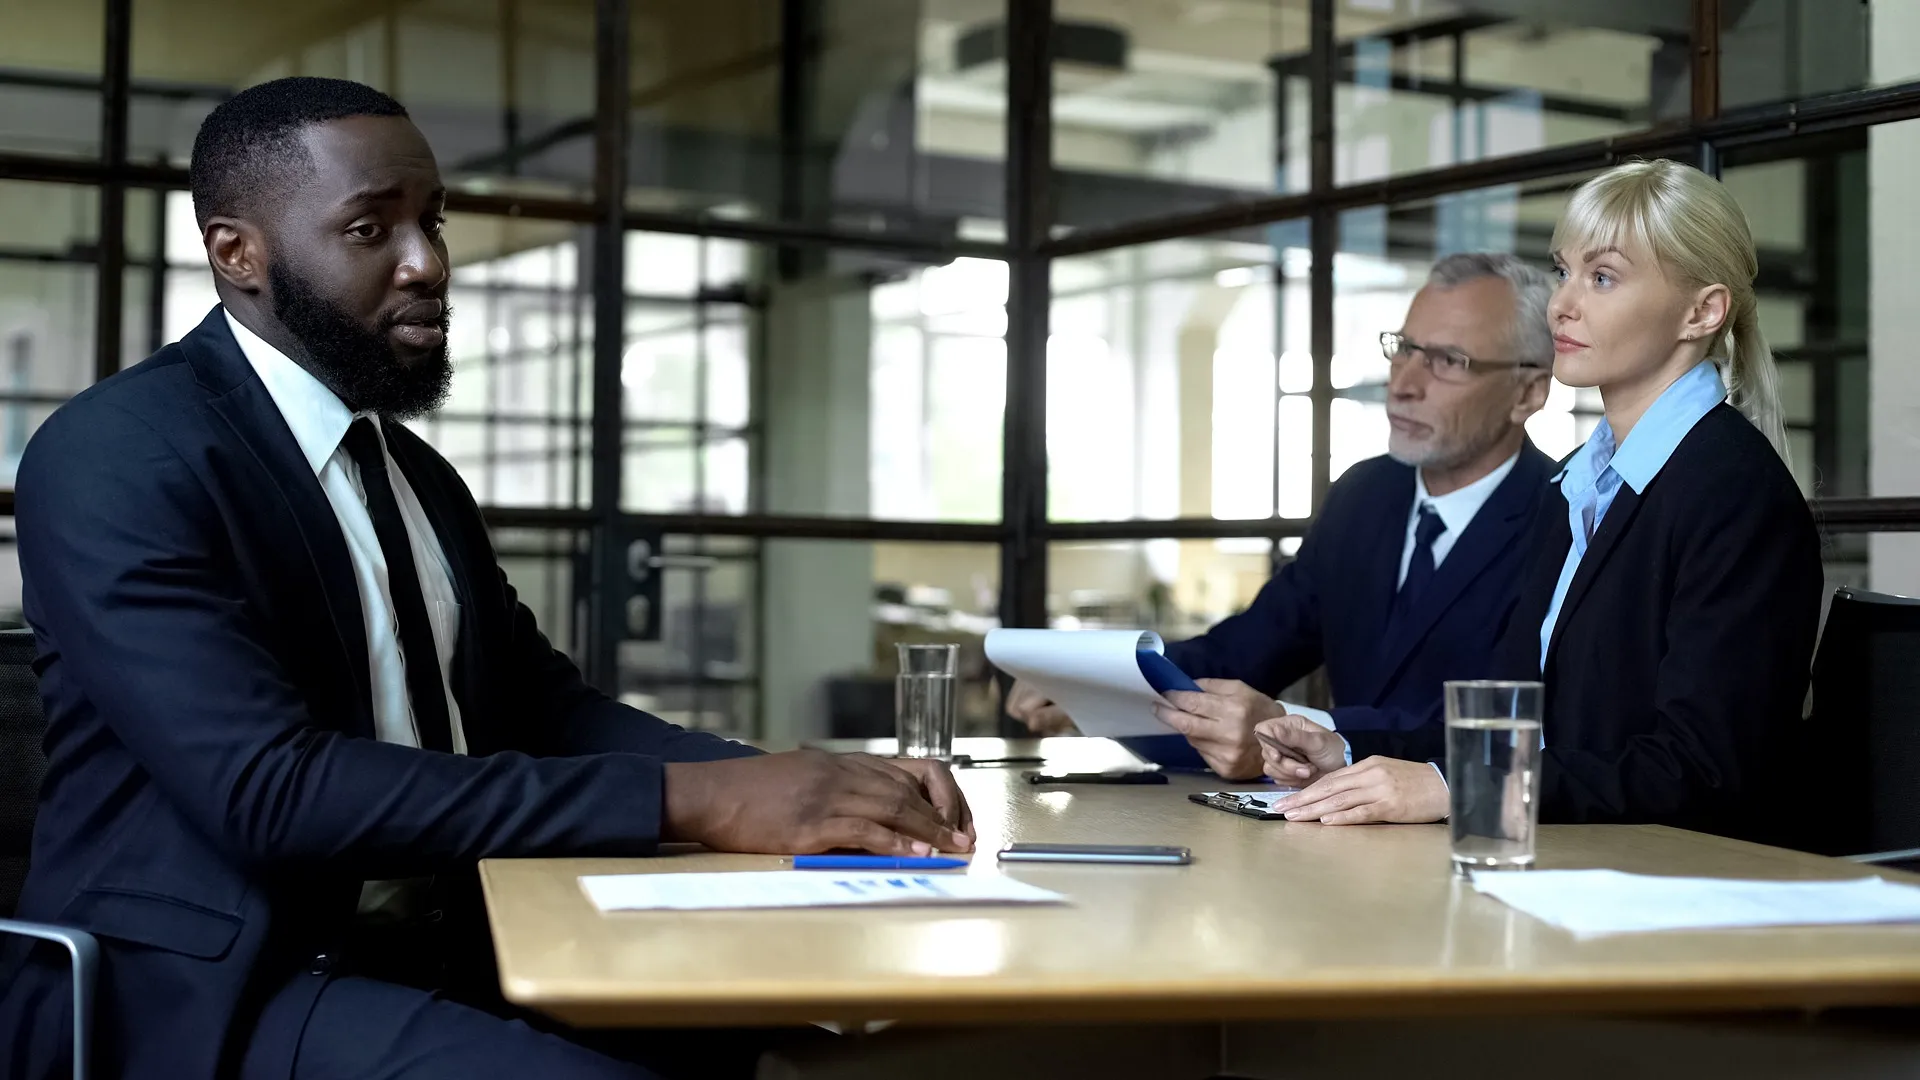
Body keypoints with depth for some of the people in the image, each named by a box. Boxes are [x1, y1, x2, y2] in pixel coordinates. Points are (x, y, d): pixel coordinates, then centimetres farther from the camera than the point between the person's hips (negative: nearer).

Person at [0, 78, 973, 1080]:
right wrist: (689, 798, -25)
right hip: (210, 995, -8)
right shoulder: (117, 457, -12)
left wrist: (819, 784, -9)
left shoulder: (413, 473, 15)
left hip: (429, 959, 8)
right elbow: (271, 791, -23)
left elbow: (552, 712, 10)